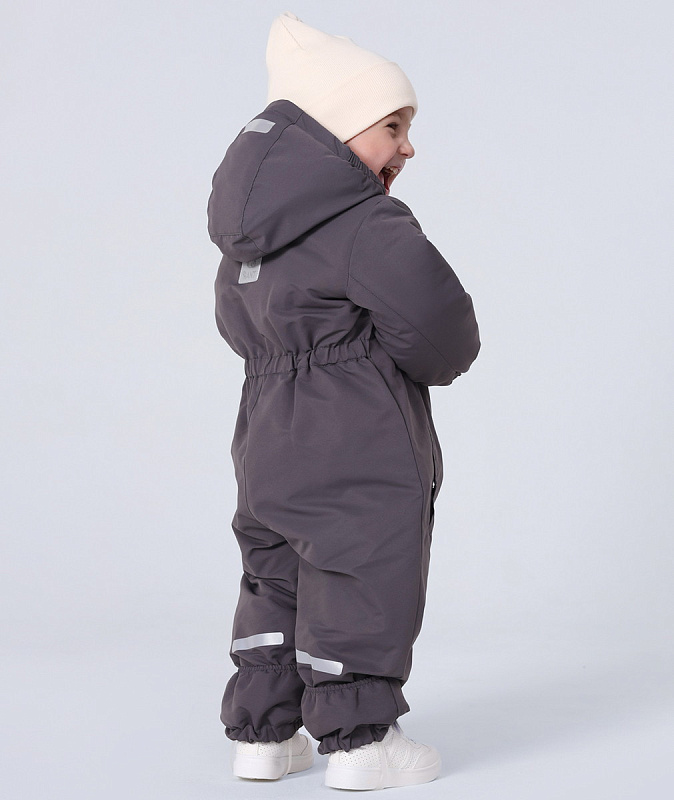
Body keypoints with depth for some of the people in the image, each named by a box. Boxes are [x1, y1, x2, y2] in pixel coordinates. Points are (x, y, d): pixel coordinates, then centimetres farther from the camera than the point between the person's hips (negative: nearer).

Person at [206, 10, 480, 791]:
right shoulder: (370, 224, -19)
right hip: (362, 445, -8)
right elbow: (431, 316, -24)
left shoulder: (250, 236, 10)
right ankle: (360, 739, 9)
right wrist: (441, 361, -2)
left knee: (277, 576, 17)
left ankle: (260, 729, 22)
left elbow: (239, 323, 21)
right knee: (362, 582, 2)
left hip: (270, 441, 9)